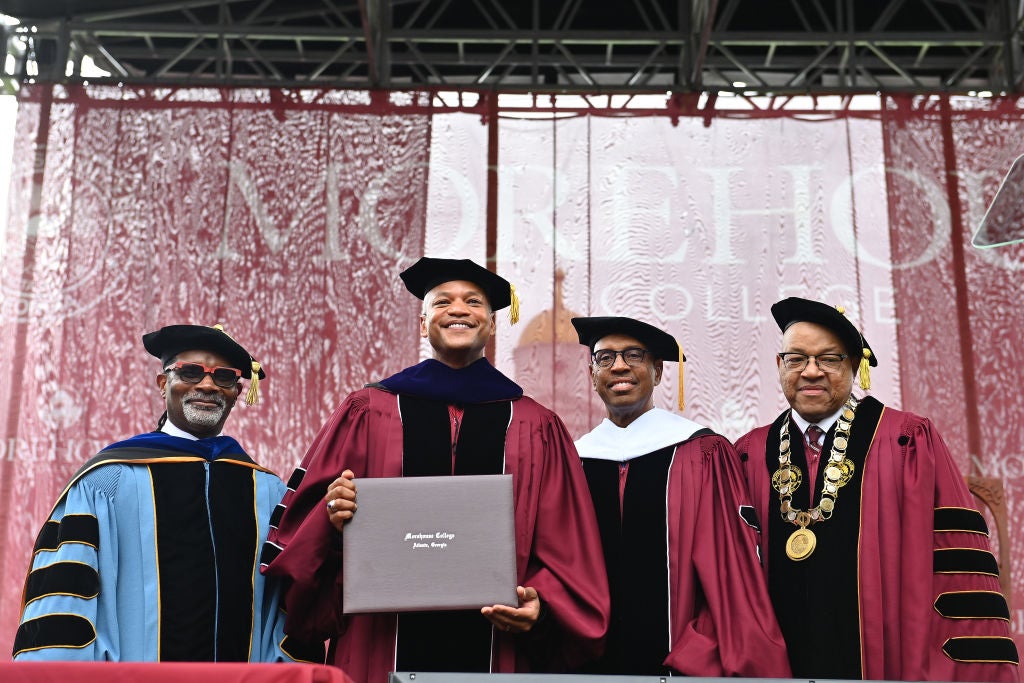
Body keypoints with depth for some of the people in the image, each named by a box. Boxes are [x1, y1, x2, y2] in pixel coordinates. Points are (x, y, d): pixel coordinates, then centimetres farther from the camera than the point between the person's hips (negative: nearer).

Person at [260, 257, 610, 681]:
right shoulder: (367, 413, 6)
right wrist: (333, 517, -15)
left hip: (497, 646, 1)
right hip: (381, 644, 0)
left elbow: (565, 551, 5)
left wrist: (540, 602, -11)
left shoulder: (539, 430, 7)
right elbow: (301, 528, 5)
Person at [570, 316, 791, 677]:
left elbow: (734, 573, -8)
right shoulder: (575, 461, 3)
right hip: (591, 661, 3)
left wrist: (739, 661, -13)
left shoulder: (702, 454, -7)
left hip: (684, 661, -2)